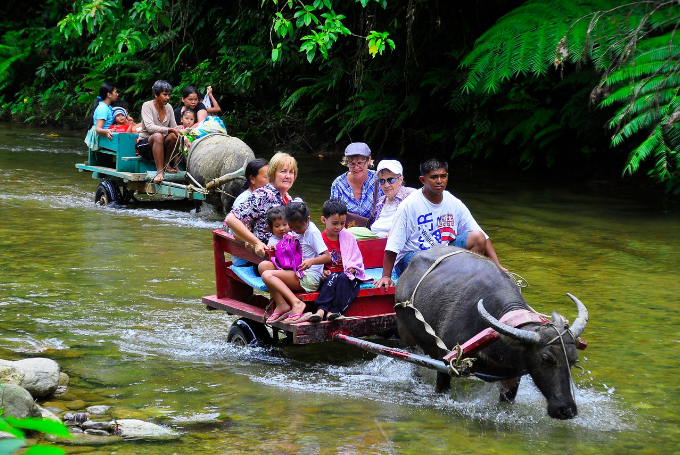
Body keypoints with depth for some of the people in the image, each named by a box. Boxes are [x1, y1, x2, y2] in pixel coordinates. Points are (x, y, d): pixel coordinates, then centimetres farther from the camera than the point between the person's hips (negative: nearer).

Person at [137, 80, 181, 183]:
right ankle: (160, 171, -43)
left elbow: (174, 127, 7)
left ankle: (166, 165, -10)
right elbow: (150, 127, -25)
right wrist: (170, 130, -36)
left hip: (161, 145, 5)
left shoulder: (168, 107, 7)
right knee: (158, 136, -38)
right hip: (145, 144, -5)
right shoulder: (147, 106, -10)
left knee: (174, 136, -27)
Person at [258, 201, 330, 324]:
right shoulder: (299, 231, 13)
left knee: (267, 275, -21)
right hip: (297, 273, 9)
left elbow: (327, 257, -17)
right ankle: (280, 304, -15)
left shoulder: (313, 232, -11)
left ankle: (296, 303, -30)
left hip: (310, 278, -9)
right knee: (264, 265, -5)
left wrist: (311, 261, -34)